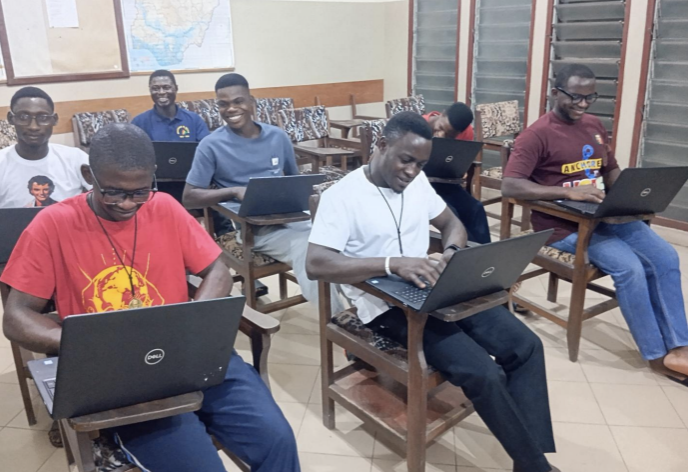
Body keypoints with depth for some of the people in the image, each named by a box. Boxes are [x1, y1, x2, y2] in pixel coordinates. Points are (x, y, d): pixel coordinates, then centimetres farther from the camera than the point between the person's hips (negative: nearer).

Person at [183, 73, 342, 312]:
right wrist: (234, 191, -18)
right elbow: (189, 198, -4)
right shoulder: (211, 146, -1)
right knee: (307, 251, -30)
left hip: (289, 216, 4)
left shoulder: (278, 137, 11)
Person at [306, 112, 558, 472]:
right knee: (483, 373, -21)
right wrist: (393, 263, -34)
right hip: (388, 307, -7)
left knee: (525, 346, -4)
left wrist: (452, 252, -7)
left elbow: (451, 222, 19)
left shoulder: (416, 182, 8)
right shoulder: (342, 195, -13)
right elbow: (315, 264, -24)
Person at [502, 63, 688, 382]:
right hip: (564, 225, -8)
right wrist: (568, 192, -29)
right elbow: (510, 186, -22)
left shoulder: (594, 125, 13)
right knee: (629, 267, -23)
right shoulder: (537, 135, -11)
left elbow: (612, 170, 22)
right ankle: (657, 354, -5)